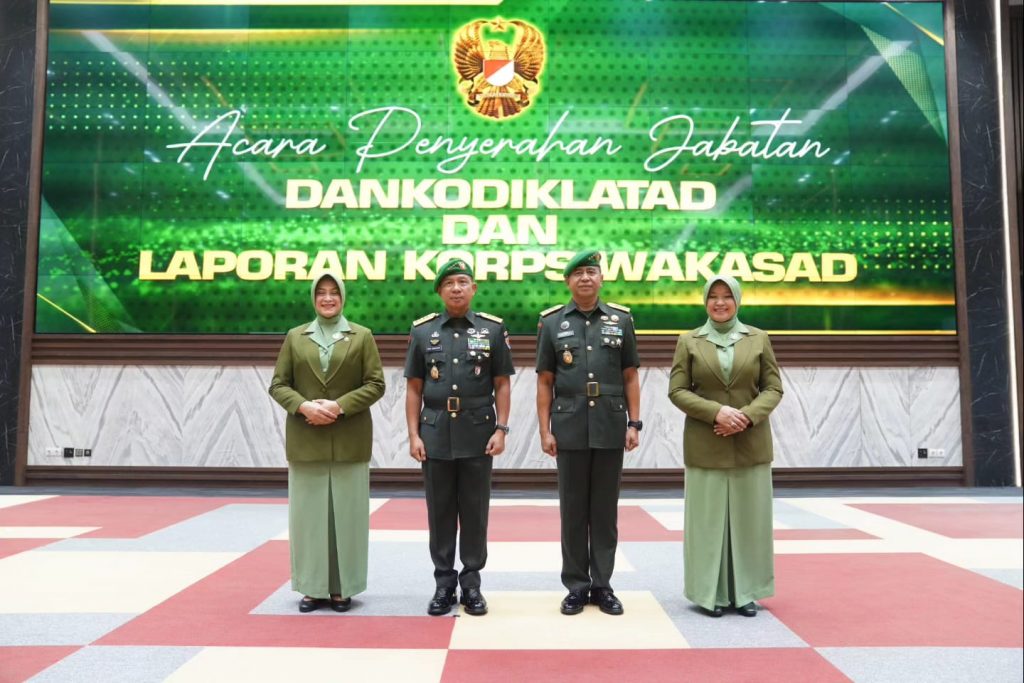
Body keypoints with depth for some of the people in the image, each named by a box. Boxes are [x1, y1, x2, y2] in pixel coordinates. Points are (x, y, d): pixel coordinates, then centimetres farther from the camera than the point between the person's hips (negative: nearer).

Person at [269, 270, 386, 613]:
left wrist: (340, 406, -14)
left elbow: (376, 384, -1)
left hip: (349, 440, -1)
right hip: (305, 440, 1)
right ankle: (312, 587, 16)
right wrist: (303, 406, -13)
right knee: (309, 513, 6)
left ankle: (342, 588, 14)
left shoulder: (362, 336, 4)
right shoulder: (295, 336, 9)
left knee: (346, 514, 3)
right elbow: (278, 384, 5)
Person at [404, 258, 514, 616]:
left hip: (478, 435, -1)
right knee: (440, 512, 7)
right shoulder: (422, 331, 4)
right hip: (435, 436, 1)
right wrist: (414, 435, -2)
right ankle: (443, 584, 19)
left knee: (475, 512, 6)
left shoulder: (493, 329, 2)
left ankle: (472, 584, 18)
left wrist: (501, 429, -6)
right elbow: (414, 388, 5)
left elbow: (502, 384, 3)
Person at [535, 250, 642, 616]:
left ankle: (602, 585, 19)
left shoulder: (621, 319, 5)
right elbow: (544, 382, 3)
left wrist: (634, 424, 0)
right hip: (570, 430, -1)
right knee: (573, 510, 6)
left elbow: (631, 377, 7)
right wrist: (545, 430, -3)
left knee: (605, 510, 8)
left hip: (610, 430, 1)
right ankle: (576, 586, 17)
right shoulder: (551, 322, 3)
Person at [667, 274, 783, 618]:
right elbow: (677, 390, -2)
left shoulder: (759, 338, 6)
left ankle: (745, 592, 19)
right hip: (705, 445, -1)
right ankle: (710, 592, 14)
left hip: (751, 444, 1)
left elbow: (773, 388, 4)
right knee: (708, 518, 3)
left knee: (748, 518, 7)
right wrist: (716, 412, -16)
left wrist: (748, 415, -14)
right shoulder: (688, 341, 3)